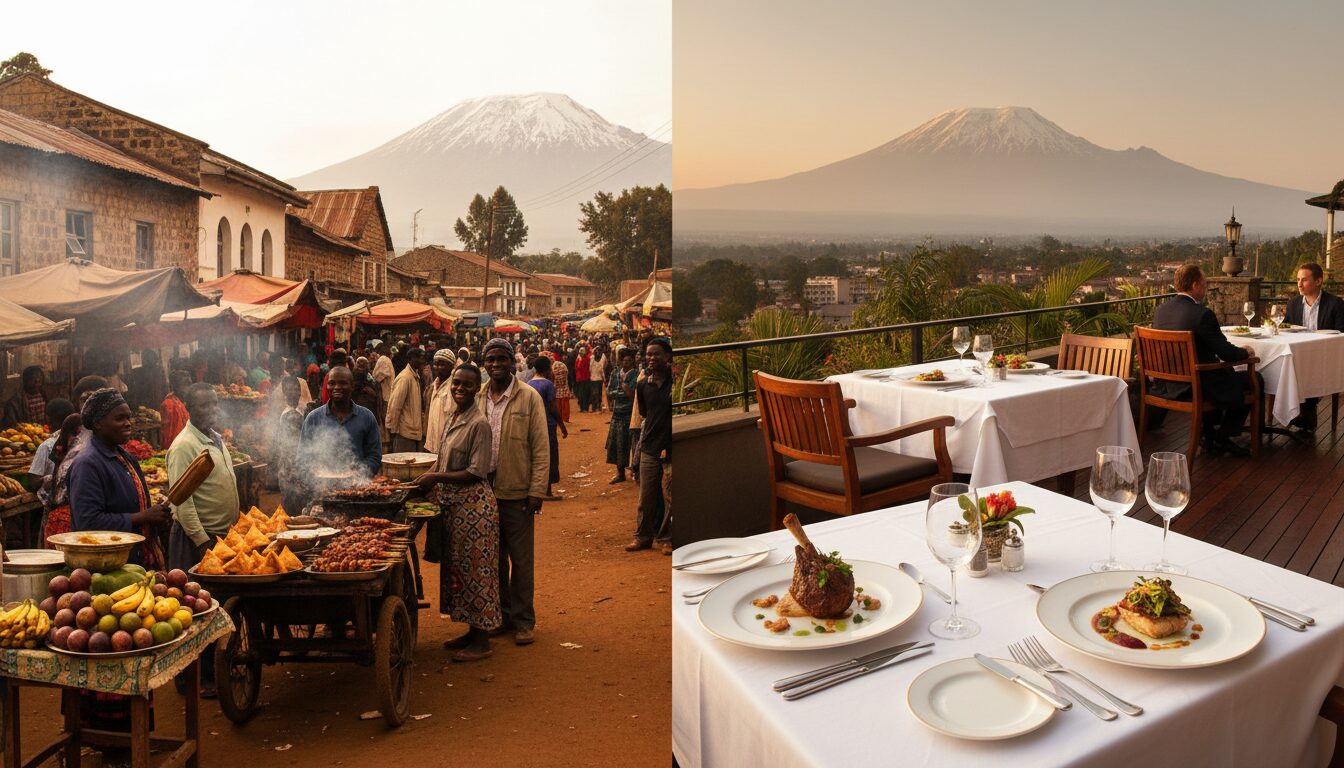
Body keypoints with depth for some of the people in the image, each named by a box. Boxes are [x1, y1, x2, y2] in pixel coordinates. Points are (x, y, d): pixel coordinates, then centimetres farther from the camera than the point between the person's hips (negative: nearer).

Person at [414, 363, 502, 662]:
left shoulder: (479, 424, -15)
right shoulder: (451, 419, 12)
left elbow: (476, 472, -18)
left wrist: (437, 477, -18)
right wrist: (429, 479, 4)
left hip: (474, 503, -9)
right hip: (452, 502, 9)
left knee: (475, 568, -2)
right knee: (456, 566, 14)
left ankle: (482, 641, 9)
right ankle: (472, 631, 27)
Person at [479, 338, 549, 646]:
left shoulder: (529, 397, -5)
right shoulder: (478, 399, 6)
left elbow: (541, 448, -6)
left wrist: (536, 491, -11)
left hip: (516, 492, -4)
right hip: (485, 490, 4)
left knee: (520, 560, 4)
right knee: (494, 558, 14)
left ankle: (523, 621, 16)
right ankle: (502, 615, 27)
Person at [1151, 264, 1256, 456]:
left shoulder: (1160, 309, 1)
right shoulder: (1202, 314, -21)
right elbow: (1227, 353, -15)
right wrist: (1245, 352, 8)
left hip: (1166, 386, 8)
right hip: (1195, 387, -8)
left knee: (1226, 374, 35)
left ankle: (1210, 434, 37)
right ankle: (1223, 437, 16)